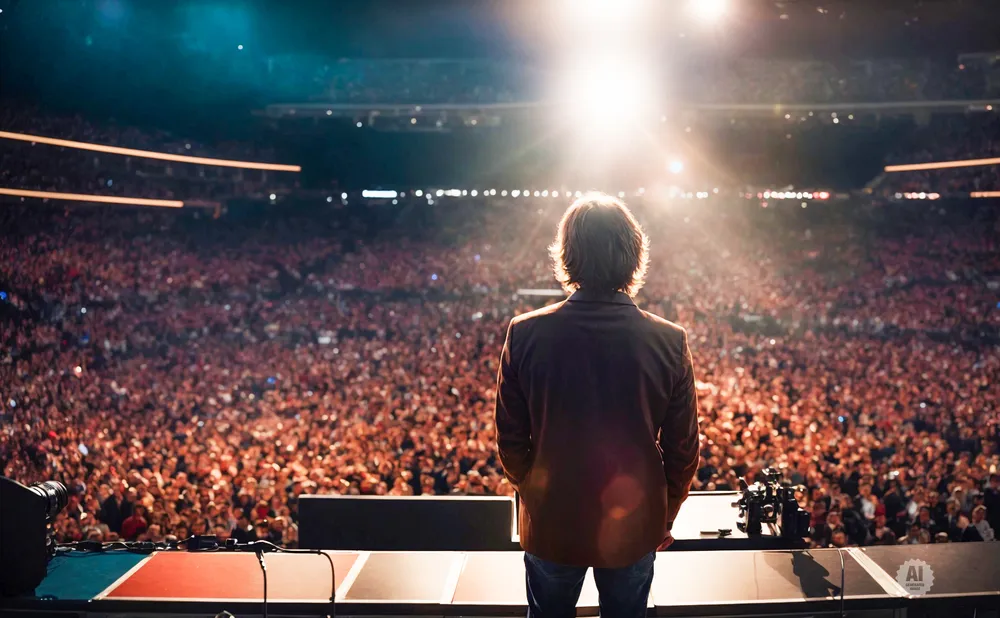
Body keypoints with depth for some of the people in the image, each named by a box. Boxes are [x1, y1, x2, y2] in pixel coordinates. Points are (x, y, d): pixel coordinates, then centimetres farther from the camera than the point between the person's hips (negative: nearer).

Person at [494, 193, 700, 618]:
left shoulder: (525, 335, -17)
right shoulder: (670, 342, -16)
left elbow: (510, 439, -8)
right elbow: (683, 449, -8)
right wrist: (665, 517, 8)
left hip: (551, 524, 0)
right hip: (634, 528, 0)